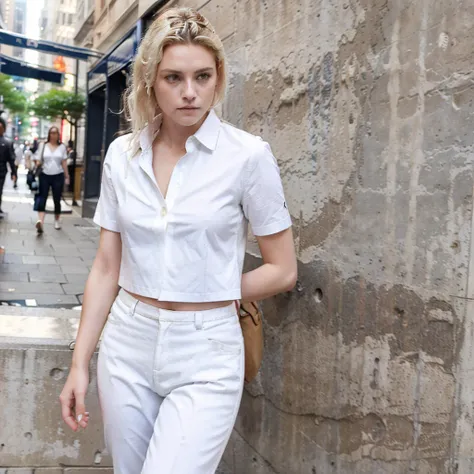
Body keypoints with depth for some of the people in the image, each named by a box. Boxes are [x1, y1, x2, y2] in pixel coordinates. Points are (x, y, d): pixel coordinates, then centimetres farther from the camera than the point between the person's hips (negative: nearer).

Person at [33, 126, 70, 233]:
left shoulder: (62, 147, 5)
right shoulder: (43, 145, 4)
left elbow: (64, 163, 8)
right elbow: (38, 160, 5)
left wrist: (67, 177, 6)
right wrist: (37, 163, -19)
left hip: (58, 176, 1)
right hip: (44, 175, 0)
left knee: (57, 200, 8)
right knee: (42, 198, -13)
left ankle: (57, 220, 26)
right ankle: (40, 221, -27)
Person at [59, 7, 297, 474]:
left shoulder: (248, 155, -10)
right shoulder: (122, 155, 2)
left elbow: (282, 270, -3)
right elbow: (106, 269, 6)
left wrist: (210, 295, 0)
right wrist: (79, 364, 4)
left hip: (205, 355, -4)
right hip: (127, 347, 4)